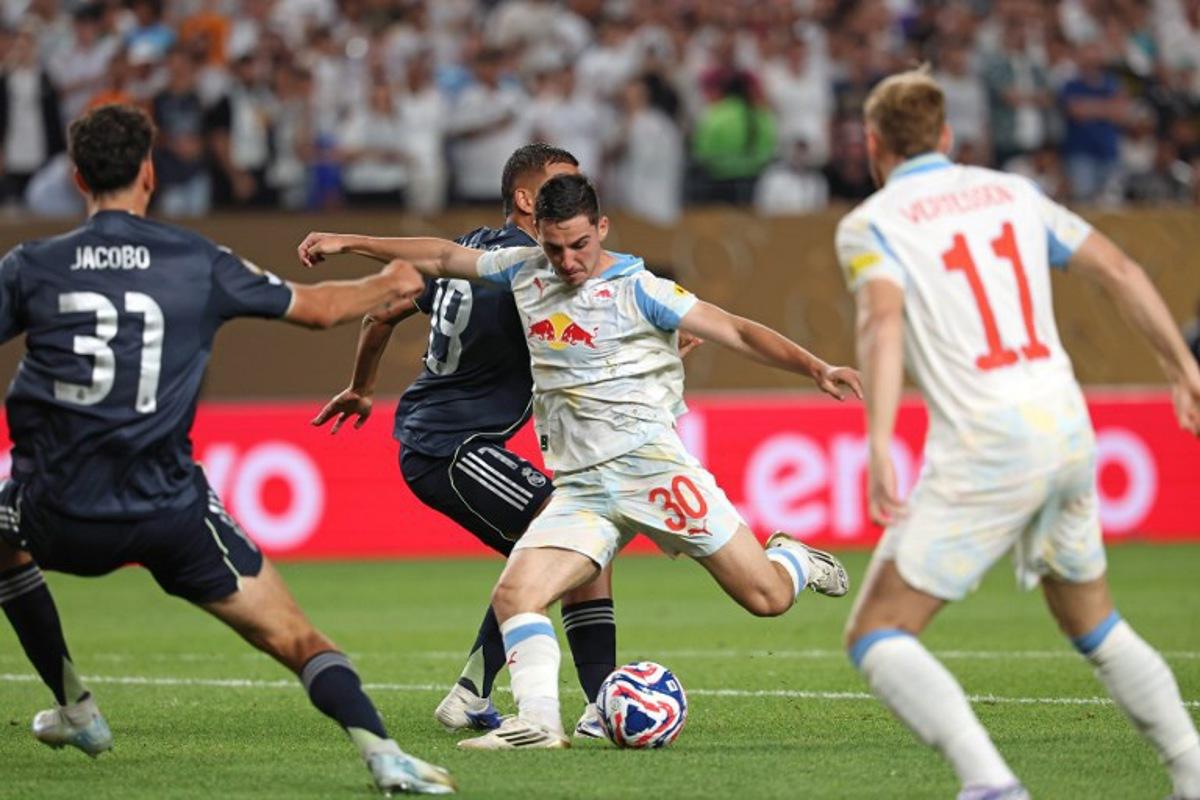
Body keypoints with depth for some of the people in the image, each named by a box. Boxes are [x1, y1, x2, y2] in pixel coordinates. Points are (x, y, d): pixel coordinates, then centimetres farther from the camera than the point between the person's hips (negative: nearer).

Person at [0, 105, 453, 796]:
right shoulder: (201, 263, 3)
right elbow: (316, 308, 15)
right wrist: (389, 286, 34)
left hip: (61, 514, 1)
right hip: (172, 509, -1)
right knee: (298, 640, 3)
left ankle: (77, 711, 36)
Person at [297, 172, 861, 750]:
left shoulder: (638, 291, -5)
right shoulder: (524, 271, 10)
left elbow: (738, 333, -6)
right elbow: (442, 257, 24)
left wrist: (815, 369, -19)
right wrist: (348, 243, 27)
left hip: (648, 460, -4)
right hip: (579, 486, 5)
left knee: (767, 598, -6)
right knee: (513, 593, -19)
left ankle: (795, 561, 28)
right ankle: (538, 722, -22)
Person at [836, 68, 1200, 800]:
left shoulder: (871, 224, 0)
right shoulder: (1012, 193, 16)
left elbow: (884, 320, -18)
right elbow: (1120, 272, 13)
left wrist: (879, 445, -29)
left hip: (986, 445, -6)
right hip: (1067, 425, 6)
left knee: (876, 636, -2)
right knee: (1093, 623, 27)